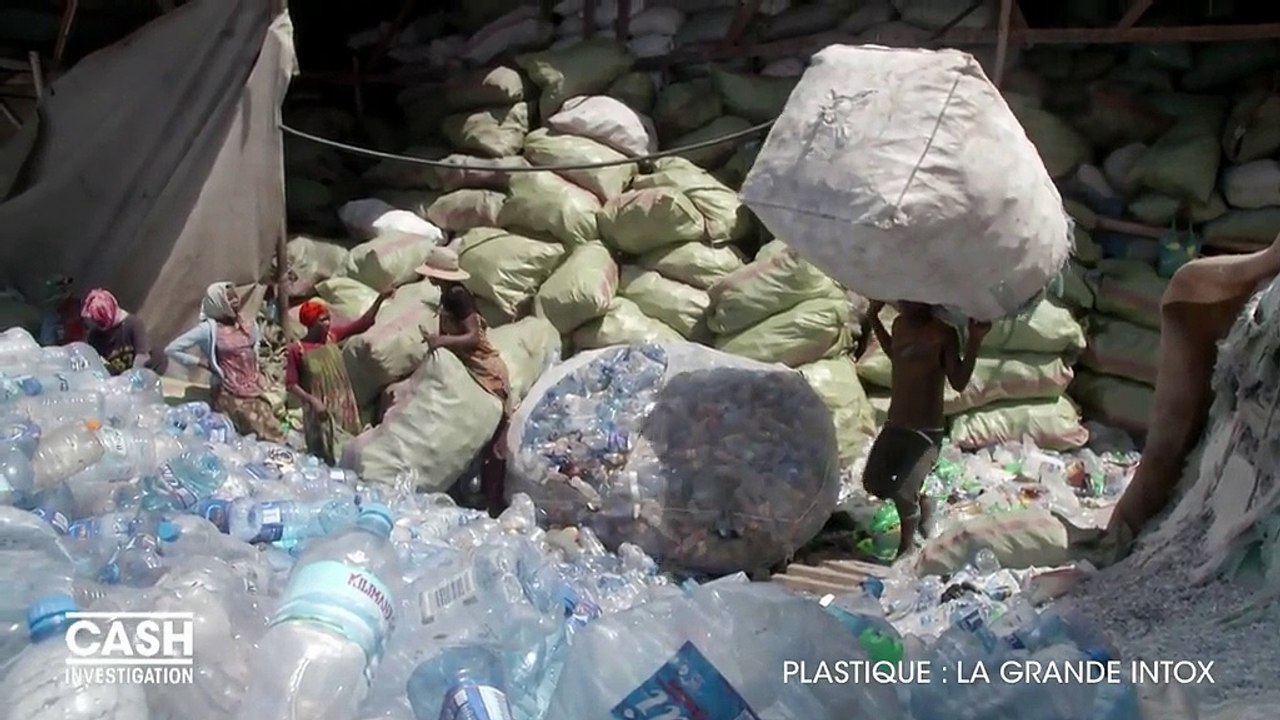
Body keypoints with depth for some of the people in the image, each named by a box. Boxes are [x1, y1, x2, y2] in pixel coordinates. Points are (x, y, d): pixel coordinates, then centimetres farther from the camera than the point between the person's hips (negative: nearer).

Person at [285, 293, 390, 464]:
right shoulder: (297, 350, -15)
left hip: (343, 405, 5)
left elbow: (363, 323, -3)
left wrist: (381, 298, -13)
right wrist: (312, 401, -23)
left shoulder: (332, 335, -3)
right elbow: (291, 384, -12)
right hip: (320, 409, -5)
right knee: (327, 453, 4)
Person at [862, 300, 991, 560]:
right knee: (873, 483, 11)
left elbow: (958, 382, -18)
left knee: (903, 492, -16)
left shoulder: (944, 333, -16)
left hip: (926, 431, -7)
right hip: (894, 424, 7)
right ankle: (922, 503, 37)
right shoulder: (900, 324, 4)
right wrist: (874, 318, 23)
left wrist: (974, 341, -28)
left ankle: (908, 544, 13)